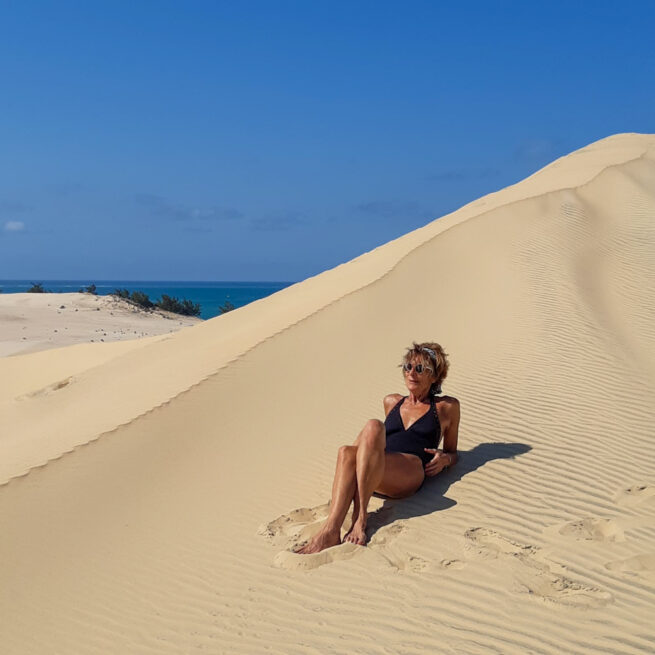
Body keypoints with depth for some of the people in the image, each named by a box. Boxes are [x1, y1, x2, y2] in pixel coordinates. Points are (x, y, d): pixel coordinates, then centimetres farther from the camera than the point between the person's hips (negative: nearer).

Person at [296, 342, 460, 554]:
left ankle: (359, 518, -37)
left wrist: (444, 459, 3)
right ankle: (330, 530, -50)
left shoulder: (446, 407, 21)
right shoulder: (392, 402, 31)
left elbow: (452, 452, 27)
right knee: (347, 452, -34)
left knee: (373, 427, -34)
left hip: (412, 472, -4)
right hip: (377, 477, 4)